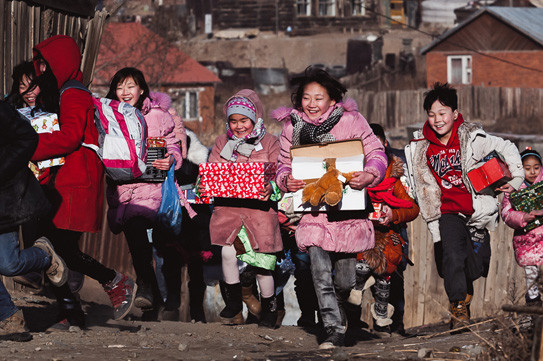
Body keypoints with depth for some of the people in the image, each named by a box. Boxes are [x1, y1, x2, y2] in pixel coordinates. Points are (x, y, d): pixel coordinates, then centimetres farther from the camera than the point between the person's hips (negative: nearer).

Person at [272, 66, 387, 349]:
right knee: (320, 271, -15)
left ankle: (339, 312, 36)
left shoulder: (351, 121, -3)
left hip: (347, 208, -1)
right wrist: (286, 180, -8)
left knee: (345, 278, 6)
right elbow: (284, 164, 15)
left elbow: (376, 153, -2)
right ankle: (334, 329, -10)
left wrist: (370, 175, -22)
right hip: (313, 209, 1)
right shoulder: (292, 127, 6)